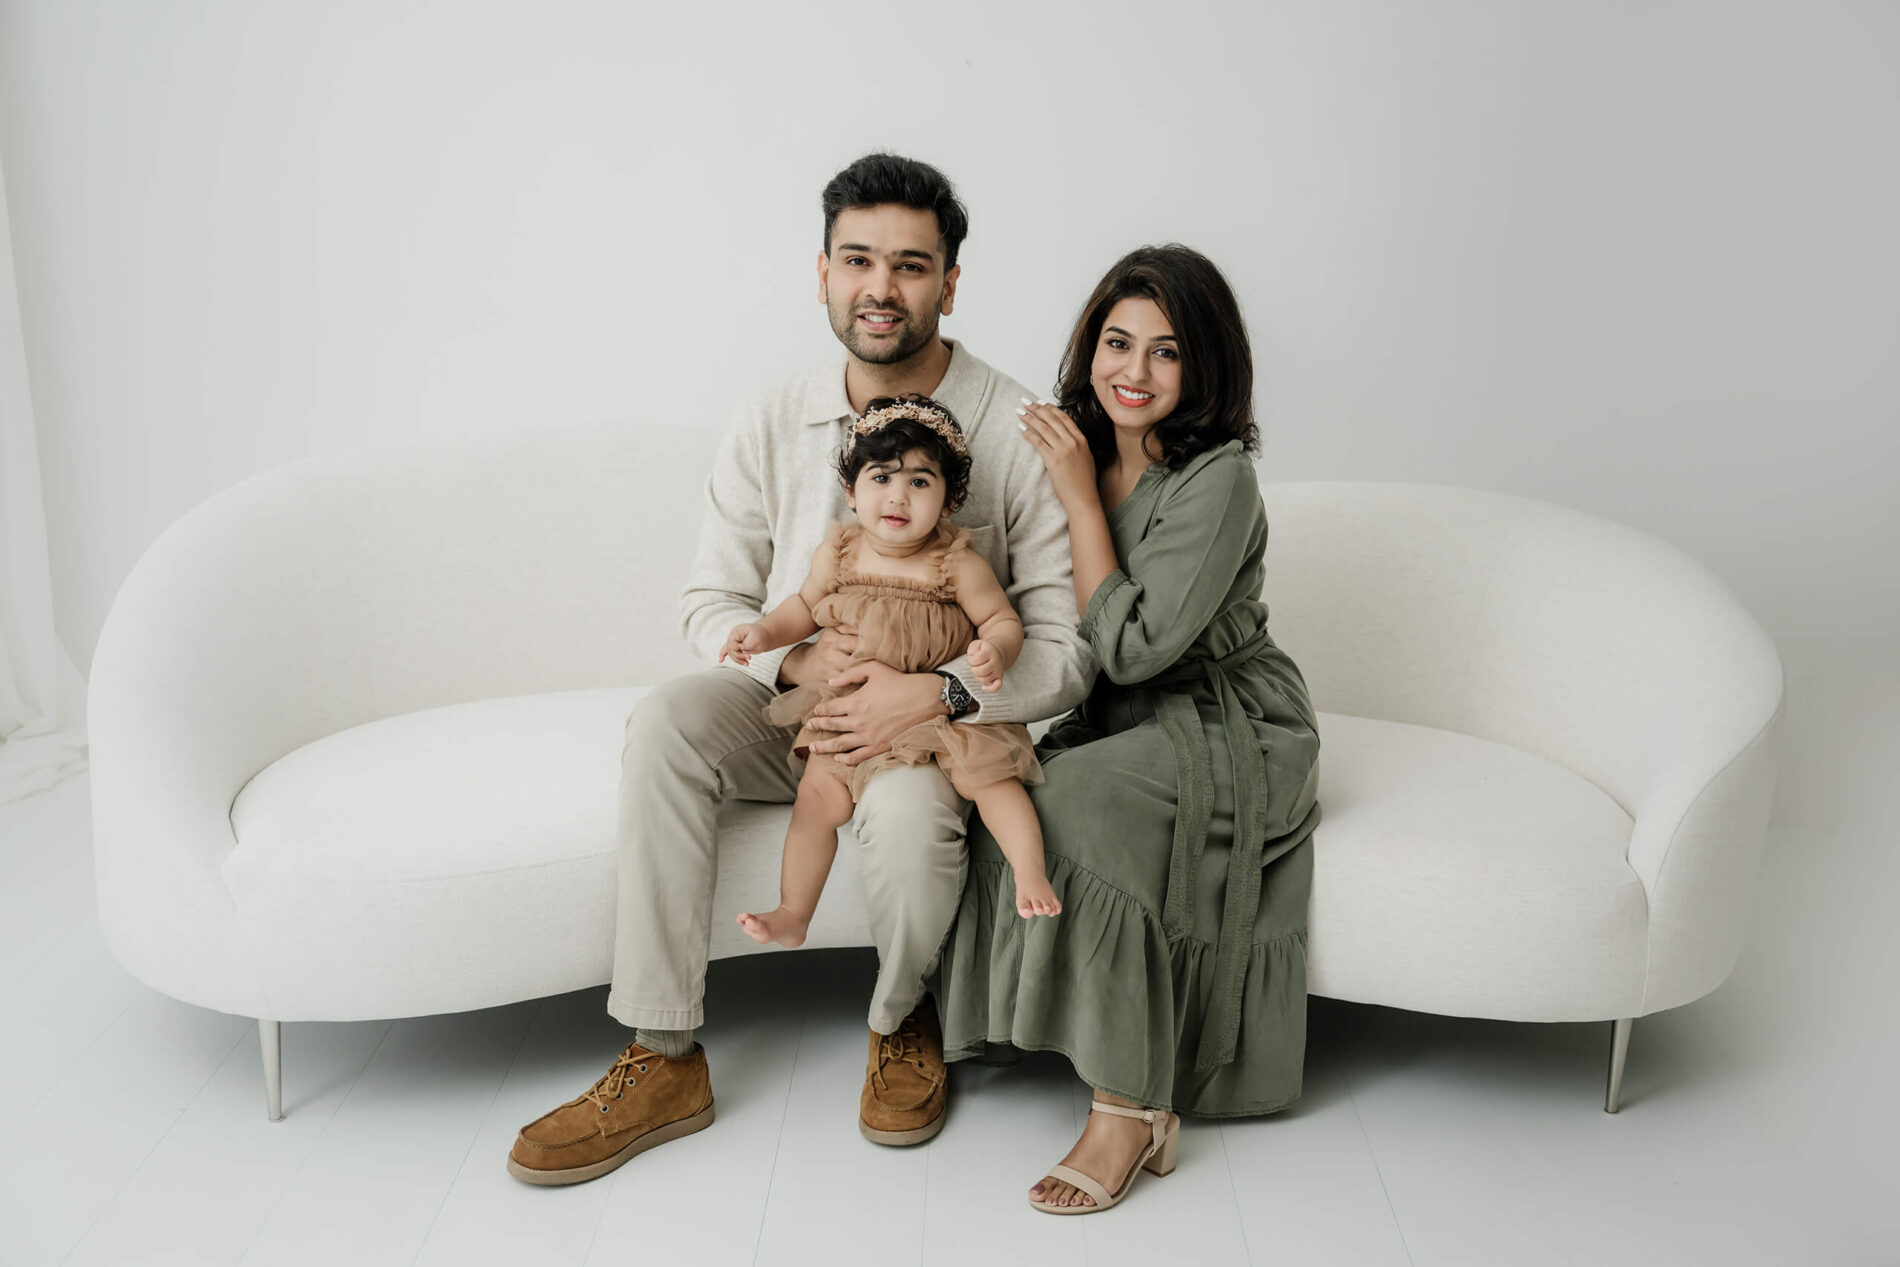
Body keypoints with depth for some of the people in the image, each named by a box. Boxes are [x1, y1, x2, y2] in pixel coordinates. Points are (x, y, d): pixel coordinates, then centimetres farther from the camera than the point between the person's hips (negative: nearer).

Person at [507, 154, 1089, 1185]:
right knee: (665, 719, -26)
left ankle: (902, 1020, 0)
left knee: (906, 813, -36)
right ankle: (663, 1060, -19)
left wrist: (935, 695, -27)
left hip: (942, 725, -3)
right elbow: (711, 603, 3)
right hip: (791, 706, 3)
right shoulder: (771, 426, 1)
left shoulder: (1016, 436, -9)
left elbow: (1066, 646, -12)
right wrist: (796, 658, -18)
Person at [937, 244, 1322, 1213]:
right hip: (1117, 729, 7)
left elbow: (1132, 647, -22)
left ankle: (1126, 1107, -21)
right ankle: (1144, 1101, -12)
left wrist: (1081, 497, -18)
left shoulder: (1217, 479, -17)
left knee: (1065, 800, -33)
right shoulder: (1083, 454, 5)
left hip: (1229, 735, -7)